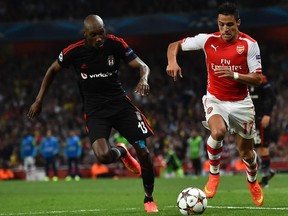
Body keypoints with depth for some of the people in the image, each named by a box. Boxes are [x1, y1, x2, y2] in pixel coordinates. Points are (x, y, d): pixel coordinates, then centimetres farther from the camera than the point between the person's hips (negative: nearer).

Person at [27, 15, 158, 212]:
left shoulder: (115, 44, -12)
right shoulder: (74, 52, -12)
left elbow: (142, 66, -11)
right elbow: (53, 70, 7)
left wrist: (144, 79, -35)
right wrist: (39, 100, 7)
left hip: (120, 103, 1)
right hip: (95, 110, -1)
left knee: (142, 150, -5)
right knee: (103, 156, -25)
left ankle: (149, 199, 18)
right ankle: (121, 152, 15)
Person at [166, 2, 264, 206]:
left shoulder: (249, 44, -13)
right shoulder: (208, 40, -9)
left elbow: (257, 78, -14)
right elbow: (174, 45, 1)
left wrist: (233, 75, -30)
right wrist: (172, 61, -20)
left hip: (241, 103, 1)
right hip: (215, 100, -1)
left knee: (246, 151, 10)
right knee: (218, 131, -33)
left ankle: (253, 182, 45)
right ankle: (214, 174, -8)